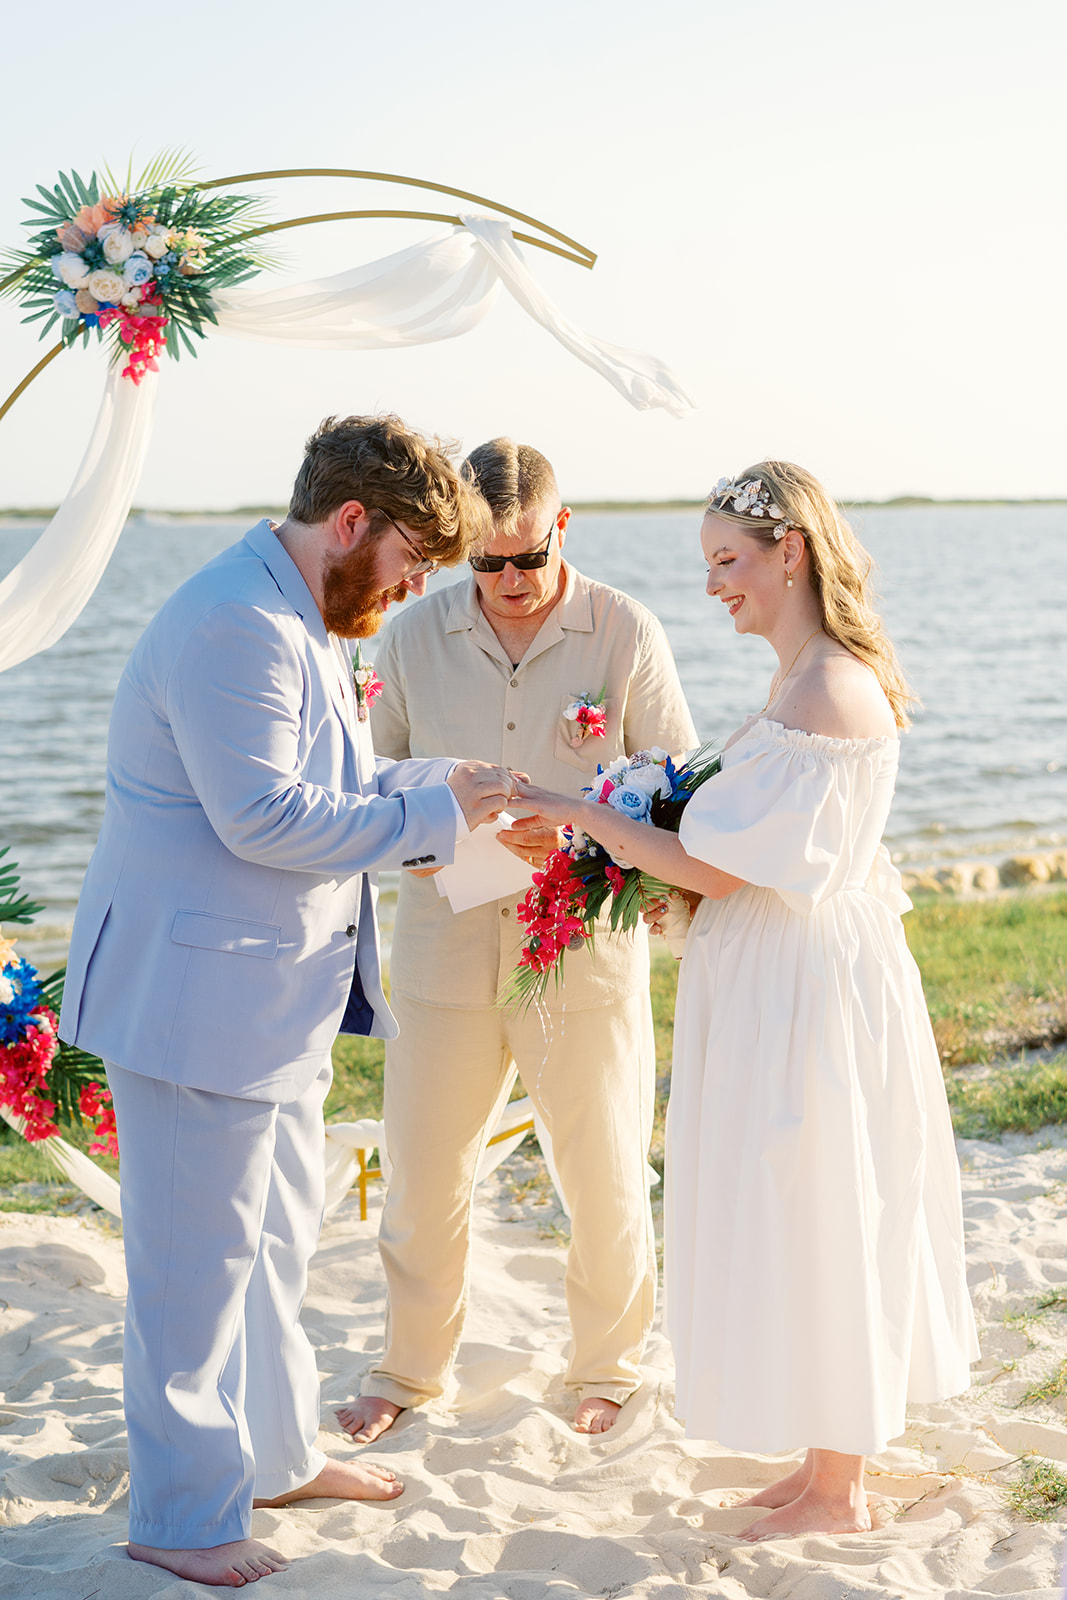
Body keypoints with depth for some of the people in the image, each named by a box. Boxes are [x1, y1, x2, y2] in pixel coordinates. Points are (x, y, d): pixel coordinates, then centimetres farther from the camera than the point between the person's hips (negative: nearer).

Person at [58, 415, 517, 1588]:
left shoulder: (301, 621, 14)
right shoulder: (235, 625, -22)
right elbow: (263, 816, -27)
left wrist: (435, 784, 6)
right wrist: (431, 813, -19)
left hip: (279, 994, 11)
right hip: (196, 993, -11)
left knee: (277, 1235, 21)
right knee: (198, 1256, 1)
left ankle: (276, 1452, 37)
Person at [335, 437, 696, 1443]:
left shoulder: (626, 634, -4)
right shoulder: (416, 634, 2)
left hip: (585, 946, -2)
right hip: (447, 939, 2)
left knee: (605, 1175, 7)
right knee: (424, 1169, 9)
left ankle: (608, 1367, 30)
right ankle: (411, 1366, 30)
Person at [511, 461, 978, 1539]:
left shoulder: (824, 695, -23)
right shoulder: (813, 679, 9)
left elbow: (717, 871, -22)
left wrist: (577, 814, -15)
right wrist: (667, 873, 5)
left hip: (803, 991, -10)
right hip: (790, 976, 10)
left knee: (807, 1227, 2)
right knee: (828, 1226, 18)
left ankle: (834, 1492, 18)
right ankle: (834, 1459, 31)